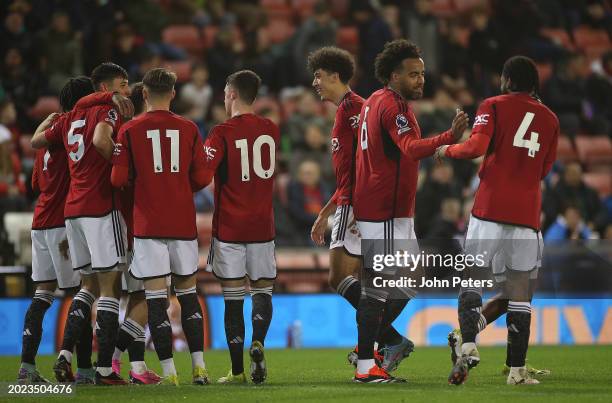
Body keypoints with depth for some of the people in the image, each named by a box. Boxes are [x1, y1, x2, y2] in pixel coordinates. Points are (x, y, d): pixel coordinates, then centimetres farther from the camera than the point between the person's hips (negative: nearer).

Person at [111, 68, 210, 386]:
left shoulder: (130, 130, -2)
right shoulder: (189, 129, 4)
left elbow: (118, 180, -7)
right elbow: (200, 179, 3)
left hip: (149, 224, -2)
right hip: (184, 223, 3)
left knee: (156, 297, -1)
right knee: (187, 292, 14)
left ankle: (168, 371, -5)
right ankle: (199, 366, 9)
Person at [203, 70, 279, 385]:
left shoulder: (222, 133, -9)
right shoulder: (271, 131, 8)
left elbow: (202, 174, -21)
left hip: (229, 227, -3)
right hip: (262, 226, 3)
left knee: (233, 298, 1)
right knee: (262, 290, 11)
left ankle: (237, 370, 1)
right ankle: (258, 343, -16)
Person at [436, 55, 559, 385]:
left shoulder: (494, 106, 2)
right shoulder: (550, 119, 14)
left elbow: (476, 147, -12)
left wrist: (447, 149, 5)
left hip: (490, 208, -3)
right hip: (528, 211, 3)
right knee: (519, 290, 4)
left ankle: (468, 346, -20)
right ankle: (517, 369, 3)